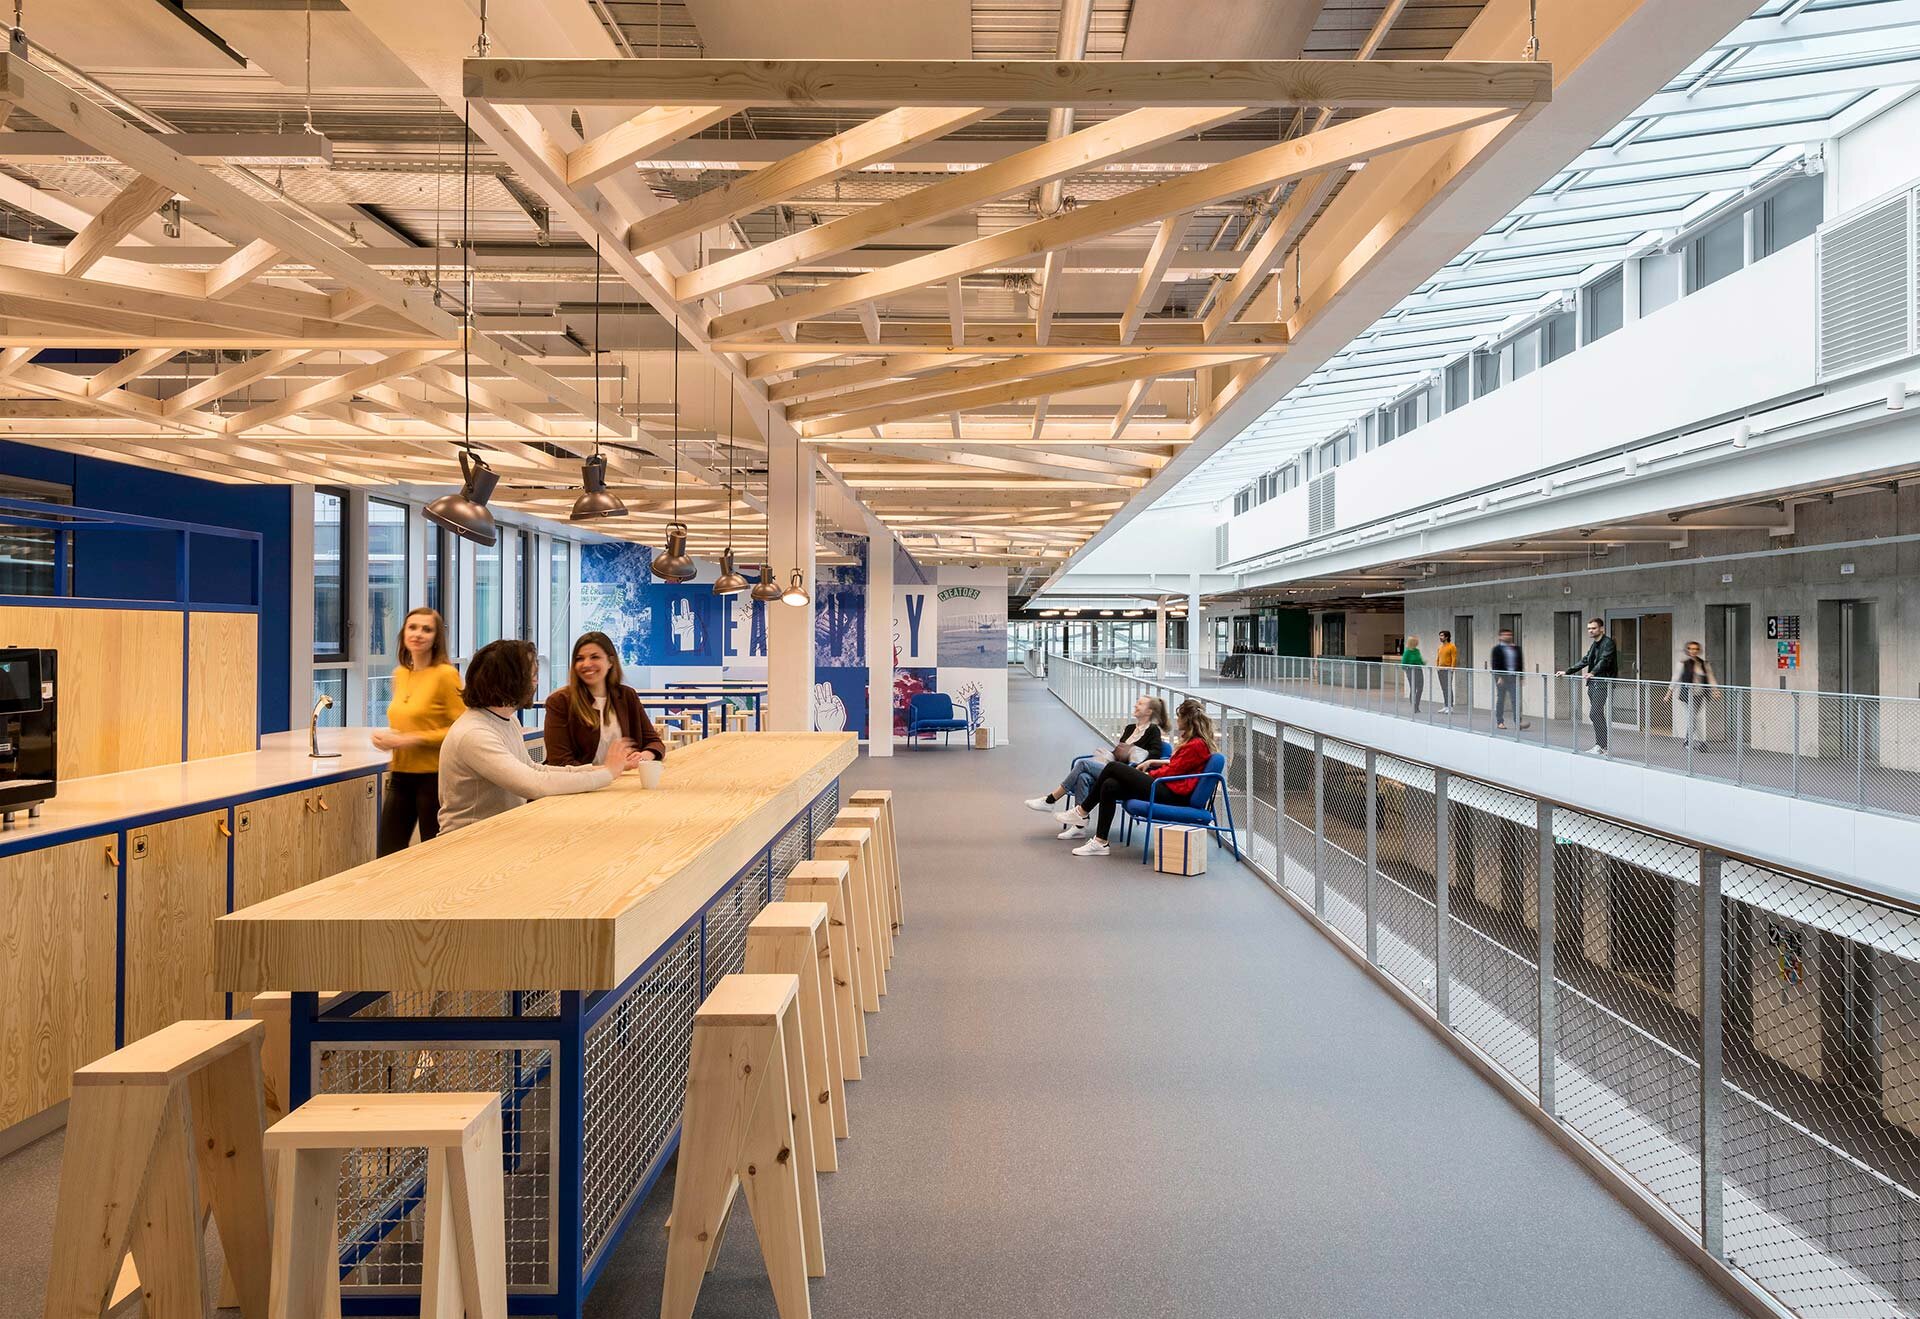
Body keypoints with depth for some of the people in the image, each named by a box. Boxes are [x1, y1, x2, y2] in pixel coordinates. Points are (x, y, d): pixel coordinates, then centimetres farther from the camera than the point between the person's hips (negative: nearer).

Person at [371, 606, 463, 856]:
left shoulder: (446, 674, -11)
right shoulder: (400, 674, 10)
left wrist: (411, 740, -18)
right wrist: (387, 737, 4)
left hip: (433, 776, -7)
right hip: (400, 776, 7)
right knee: (386, 858, 8)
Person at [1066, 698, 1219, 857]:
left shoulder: (1197, 745, -13)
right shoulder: (1192, 739, 18)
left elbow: (1171, 771, -12)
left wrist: (1148, 774, 3)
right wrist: (1152, 762, 16)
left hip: (1172, 794, -10)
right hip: (1168, 786, 10)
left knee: (1113, 767, -10)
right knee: (1110, 786, -2)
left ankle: (1082, 812, -2)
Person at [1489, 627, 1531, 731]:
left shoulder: (1516, 648, 12)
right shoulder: (1497, 648, -1)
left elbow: (1520, 663, 15)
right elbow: (1495, 664, -8)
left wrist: (1520, 676, 9)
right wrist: (1499, 677, -15)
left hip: (1513, 677, 3)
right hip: (1502, 677, -3)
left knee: (1515, 699, -5)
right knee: (1500, 699, 5)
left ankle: (1518, 722, -9)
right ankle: (1500, 722, 11)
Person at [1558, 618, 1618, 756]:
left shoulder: (1608, 643, -8)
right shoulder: (1594, 644, 20)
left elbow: (1604, 660, -22)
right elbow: (1585, 661, 23)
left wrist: (1593, 673, -38)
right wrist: (1567, 672, 16)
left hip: (1602, 682, -9)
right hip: (1593, 683, 9)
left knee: (1595, 713, -14)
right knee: (1597, 714, 9)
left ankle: (1602, 746, -10)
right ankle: (1600, 745, 12)